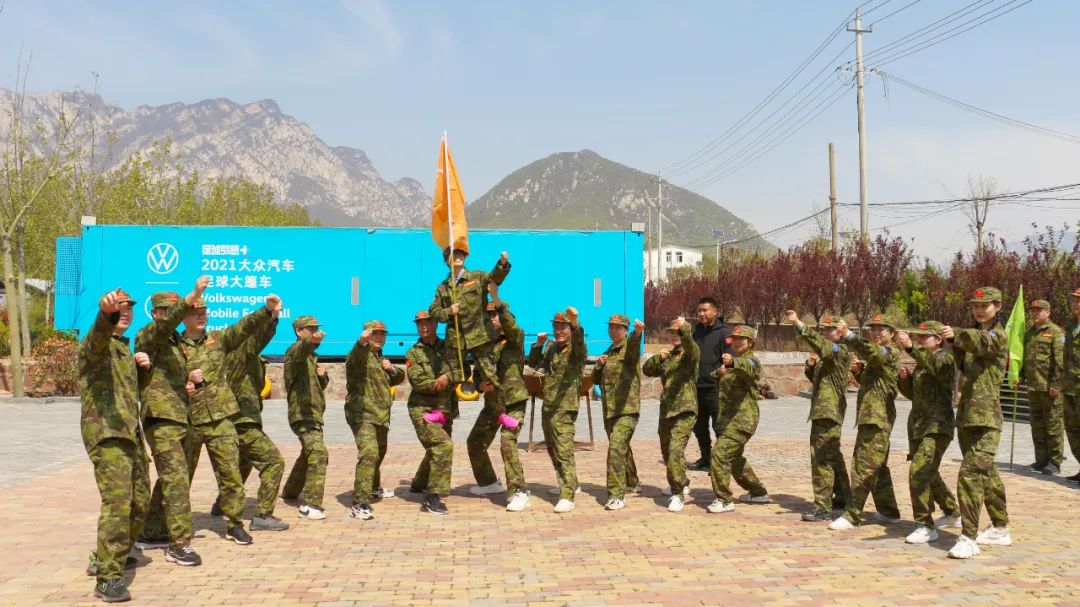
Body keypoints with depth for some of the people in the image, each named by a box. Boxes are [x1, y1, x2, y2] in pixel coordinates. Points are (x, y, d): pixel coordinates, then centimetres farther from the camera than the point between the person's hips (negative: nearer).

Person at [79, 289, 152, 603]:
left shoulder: (124, 348, 21)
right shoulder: (97, 343, -5)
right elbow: (99, 334, -32)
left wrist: (140, 365, 12)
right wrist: (105, 312, -55)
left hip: (131, 433, 9)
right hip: (106, 433, -9)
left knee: (140, 502, 14)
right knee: (117, 500, -19)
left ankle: (114, 555, 31)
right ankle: (108, 578, -19)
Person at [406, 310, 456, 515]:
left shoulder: (448, 348, 9)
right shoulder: (413, 353, 2)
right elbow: (417, 381, -12)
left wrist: (447, 376, -20)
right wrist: (437, 384, -22)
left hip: (446, 410, 5)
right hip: (423, 409, -5)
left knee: (435, 451, 20)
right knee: (443, 446, -24)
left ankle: (418, 484, 46)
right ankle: (432, 497, -20)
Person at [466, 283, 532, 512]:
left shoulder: (515, 338, -4)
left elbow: (509, 323, -27)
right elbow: (478, 374, 11)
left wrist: (495, 298, -38)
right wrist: (482, 384, -12)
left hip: (513, 402, -7)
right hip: (492, 403, 7)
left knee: (507, 443, -23)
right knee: (475, 442, 15)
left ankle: (519, 493, -17)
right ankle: (489, 482, 37)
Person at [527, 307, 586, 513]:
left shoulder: (575, 349, -8)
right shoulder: (551, 348, 12)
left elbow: (579, 341, -31)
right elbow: (533, 364, 17)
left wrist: (575, 323, -51)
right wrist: (538, 344, 2)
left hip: (564, 409, -8)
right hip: (547, 407, 8)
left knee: (564, 452, -13)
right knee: (553, 450, 19)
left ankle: (567, 497, -13)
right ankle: (571, 485, 36)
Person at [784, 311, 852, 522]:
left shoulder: (841, 351, -10)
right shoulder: (827, 353, 20)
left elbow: (821, 345, -30)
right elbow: (817, 379, 25)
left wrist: (798, 325, -38)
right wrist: (811, 365, 4)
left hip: (829, 411, -10)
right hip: (821, 410, 10)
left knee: (821, 458, -13)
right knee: (832, 456, 20)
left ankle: (823, 507, -12)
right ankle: (843, 497, 32)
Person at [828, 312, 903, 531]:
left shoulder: (890, 353, -8)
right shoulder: (878, 356, 22)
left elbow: (872, 351, -31)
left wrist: (848, 335, -45)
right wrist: (859, 370, 6)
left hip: (878, 417, -10)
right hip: (872, 416, 10)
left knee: (863, 467, -11)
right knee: (878, 466, 17)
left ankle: (852, 515, -10)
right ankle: (888, 511, 27)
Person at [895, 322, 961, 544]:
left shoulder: (945, 358, -9)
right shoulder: (921, 362, 16)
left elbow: (934, 365, -34)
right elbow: (912, 393, 22)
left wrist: (910, 348, -46)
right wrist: (904, 378, 2)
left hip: (937, 427, -9)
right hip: (918, 426, 9)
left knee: (919, 472, -21)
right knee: (929, 473, 21)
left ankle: (926, 526, -14)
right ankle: (953, 514, 41)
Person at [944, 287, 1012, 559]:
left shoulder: (998, 336, -5)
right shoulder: (972, 335, 19)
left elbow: (981, 342, -29)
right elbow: (958, 361, 7)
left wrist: (956, 334, -47)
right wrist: (949, 341, -12)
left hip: (986, 417, -8)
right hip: (966, 416, 8)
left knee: (971, 473, -16)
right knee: (986, 474, 18)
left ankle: (969, 538, -14)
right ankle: (1000, 528, 31)